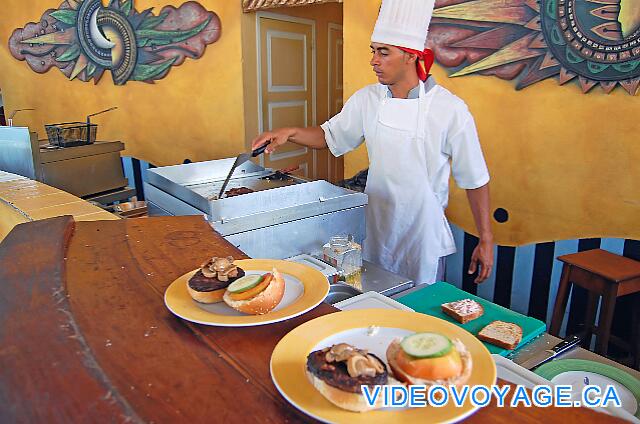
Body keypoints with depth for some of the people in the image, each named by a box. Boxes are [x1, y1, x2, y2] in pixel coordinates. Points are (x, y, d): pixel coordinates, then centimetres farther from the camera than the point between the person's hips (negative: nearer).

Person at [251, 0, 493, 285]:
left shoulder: (450, 110, -15)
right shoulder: (367, 99, -3)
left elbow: (475, 180, -9)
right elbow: (329, 136, 11)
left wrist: (485, 240, -6)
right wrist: (290, 133, -7)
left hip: (423, 237, -4)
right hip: (375, 229, 4)